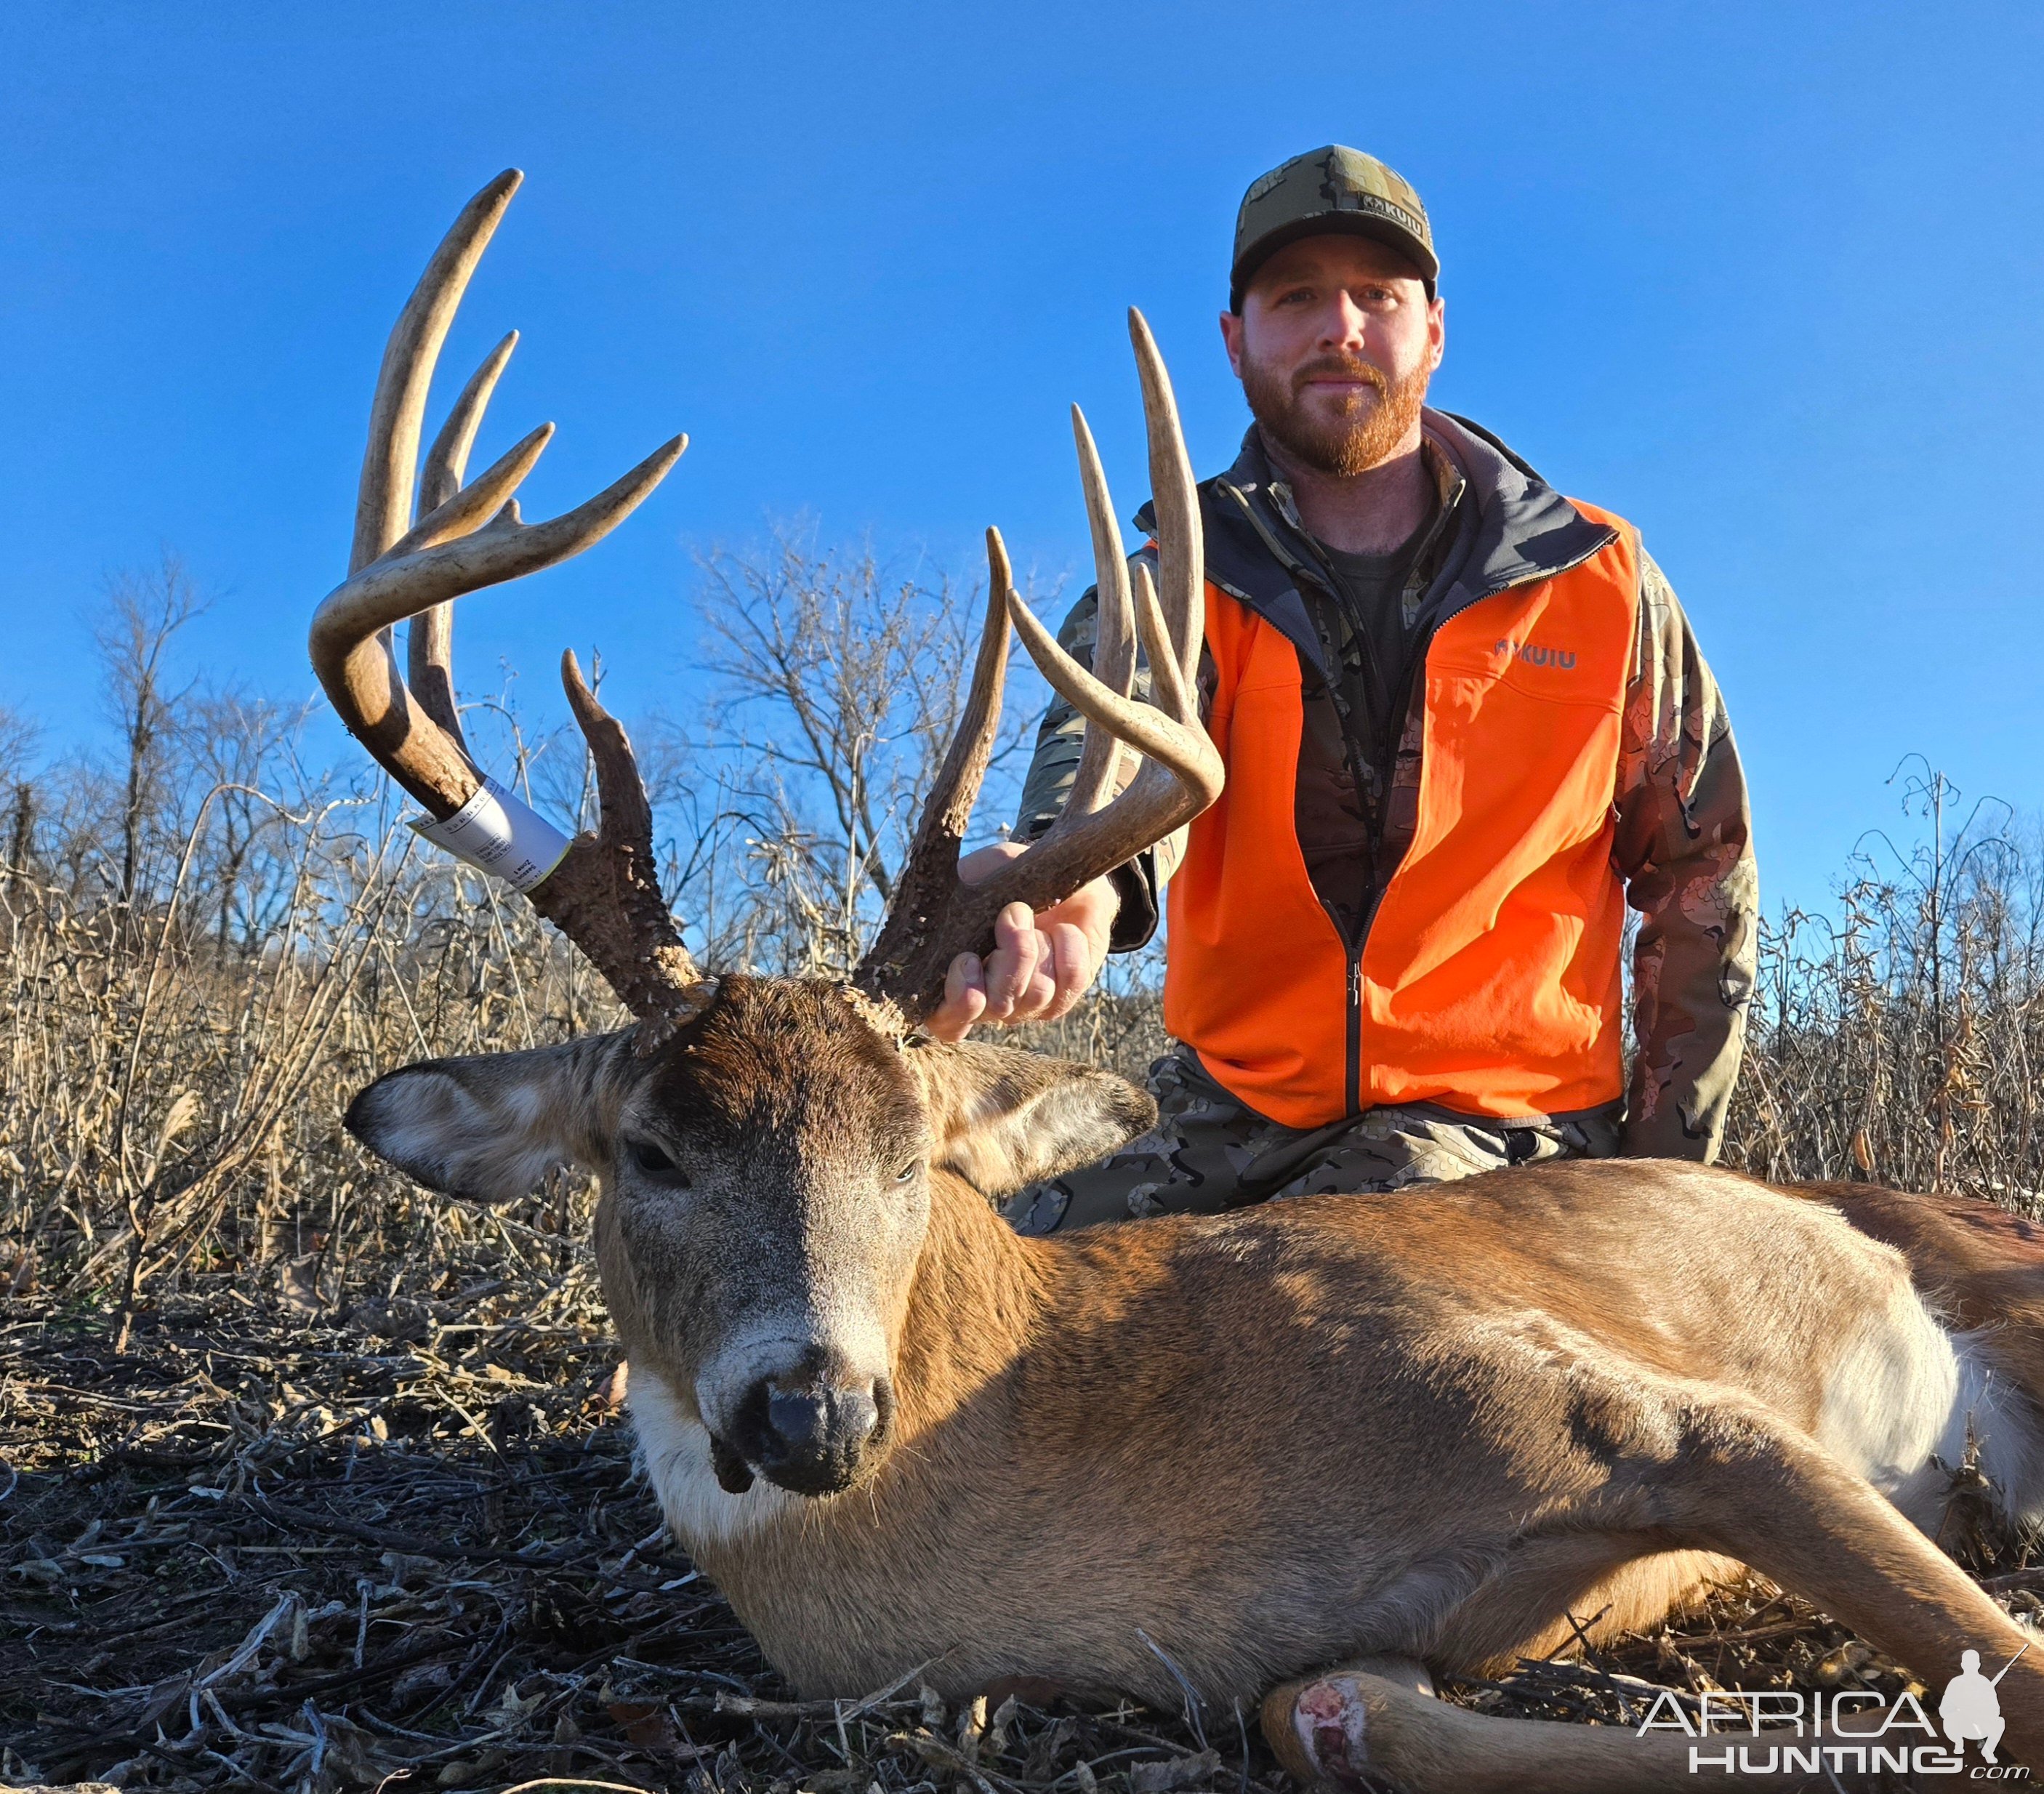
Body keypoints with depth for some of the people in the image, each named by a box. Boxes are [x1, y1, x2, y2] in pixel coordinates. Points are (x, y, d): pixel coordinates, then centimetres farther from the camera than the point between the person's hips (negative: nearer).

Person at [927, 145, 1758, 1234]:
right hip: (1231, 1110, 2)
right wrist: (1079, 886, -47)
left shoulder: (1600, 583, 3)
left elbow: (1703, 882, 10)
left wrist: (1660, 1170, 4)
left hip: (1493, 1116, -1)